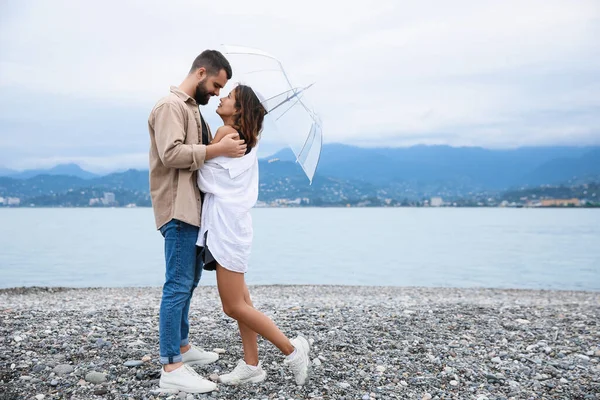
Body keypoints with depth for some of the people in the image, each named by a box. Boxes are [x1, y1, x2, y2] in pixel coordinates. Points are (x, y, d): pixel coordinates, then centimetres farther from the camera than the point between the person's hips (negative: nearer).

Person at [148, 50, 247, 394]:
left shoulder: (193, 108, 20)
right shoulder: (171, 105, -10)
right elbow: (171, 153, -24)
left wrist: (225, 147, 10)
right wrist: (217, 150, -23)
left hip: (193, 207, 11)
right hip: (178, 209, -11)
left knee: (189, 281, 17)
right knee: (179, 285, -11)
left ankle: (182, 346, 29)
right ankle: (171, 366, -7)